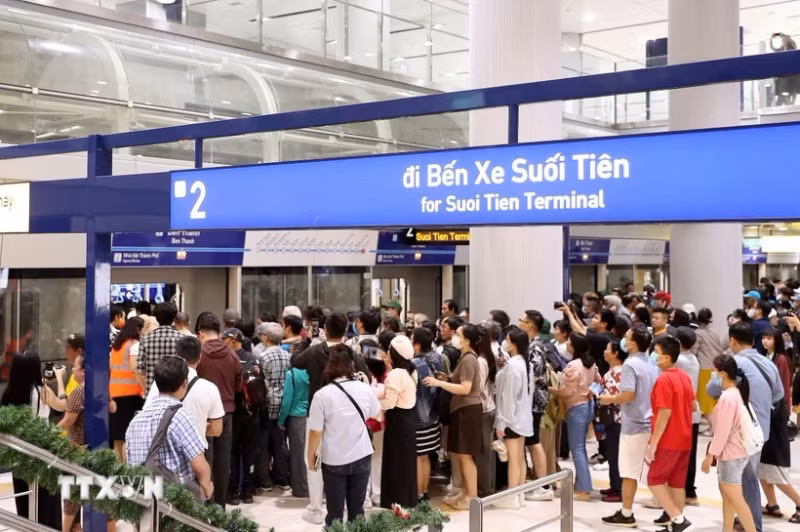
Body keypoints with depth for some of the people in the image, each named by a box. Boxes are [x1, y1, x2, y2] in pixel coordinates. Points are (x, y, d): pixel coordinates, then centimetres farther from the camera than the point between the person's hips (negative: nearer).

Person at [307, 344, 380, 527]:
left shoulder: (322, 395, -17)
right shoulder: (365, 389, -6)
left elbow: (315, 432, -13)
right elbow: (375, 414, 14)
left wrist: (310, 456, 3)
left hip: (333, 461, -3)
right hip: (361, 457, 3)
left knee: (335, 512, 10)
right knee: (357, 509, 14)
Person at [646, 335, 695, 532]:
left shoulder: (664, 379, -18)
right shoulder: (685, 377, 8)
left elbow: (665, 413, -22)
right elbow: (692, 405, 16)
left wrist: (653, 443, -19)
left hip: (668, 441, -8)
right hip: (684, 439, 8)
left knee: (655, 480, 1)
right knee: (677, 483, 11)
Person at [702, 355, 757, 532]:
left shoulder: (727, 397, -20)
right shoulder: (736, 394, 9)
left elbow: (722, 431, -22)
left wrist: (710, 455, -16)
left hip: (731, 455, -10)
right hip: (734, 453, 10)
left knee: (736, 499, -5)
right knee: (727, 496, 16)